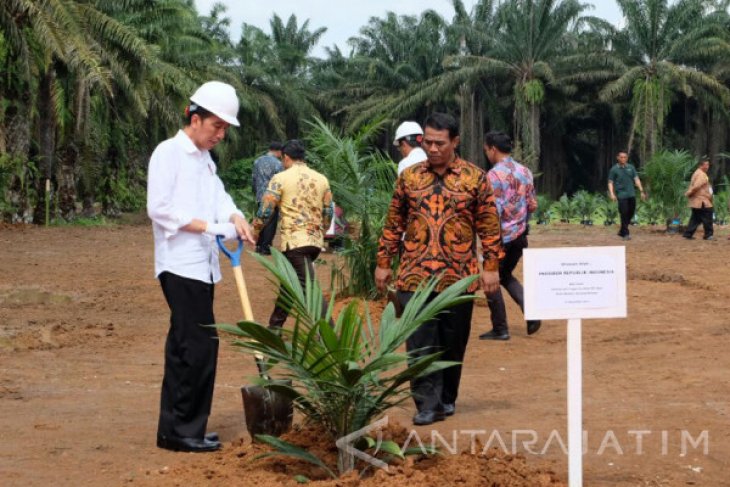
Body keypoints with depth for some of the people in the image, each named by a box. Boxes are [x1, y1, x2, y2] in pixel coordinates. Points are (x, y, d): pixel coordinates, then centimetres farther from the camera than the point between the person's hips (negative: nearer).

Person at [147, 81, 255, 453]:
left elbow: (219, 199, 12)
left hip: (201, 265, 9)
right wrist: (209, 226, -19)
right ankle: (181, 429, -5)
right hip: (181, 265, -9)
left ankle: (176, 429, 16)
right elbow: (159, 208, -16)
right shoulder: (168, 153, -8)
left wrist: (236, 218, -9)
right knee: (200, 344, -12)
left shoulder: (205, 160, 20)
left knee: (186, 347, 10)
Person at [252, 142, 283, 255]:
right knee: (271, 222, 1)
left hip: (260, 197, 6)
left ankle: (259, 246, 16)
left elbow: (253, 179, 11)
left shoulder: (257, 161, 6)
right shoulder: (277, 164, -11)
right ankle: (266, 247, 1)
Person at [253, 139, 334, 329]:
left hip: (295, 240, -6)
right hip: (315, 241, 6)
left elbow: (265, 210, -8)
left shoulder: (280, 178, -4)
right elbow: (328, 212, 14)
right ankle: (274, 327, 30)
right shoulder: (321, 179, 11)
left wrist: (254, 231, 8)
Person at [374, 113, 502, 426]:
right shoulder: (409, 177, 6)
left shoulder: (474, 177, 1)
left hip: (458, 276, -1)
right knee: (420, 343, -5)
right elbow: (394, 223, 10)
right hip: (415, 276, 1)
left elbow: (488, 225, 2)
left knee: (453, 344, 9)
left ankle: (447, 398, 25)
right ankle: (428, 404, 0)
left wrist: (491, 266, -3)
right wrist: (383, 263, 8)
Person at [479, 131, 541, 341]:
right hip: (520, 235, 7)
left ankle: (500, 329, 11)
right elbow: (533, 205, 10)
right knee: (505, 275, 23)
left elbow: (494, 211, -20)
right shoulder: (525, 171, 6)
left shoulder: (493, 174, -16)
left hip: (501, 236, -7)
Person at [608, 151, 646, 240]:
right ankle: (625, 233, 1)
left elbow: (636, 179, 10)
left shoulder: (631, 168, 10)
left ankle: (621, 231, 23)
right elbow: (610, 183, 1)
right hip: (622, 195, -4)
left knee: (631, 213, 8)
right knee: (624, 214, -7)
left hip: (632, 195, 4)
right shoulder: (614, 169, 1)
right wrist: (612, 194, -12)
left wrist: (641, 191, 1)